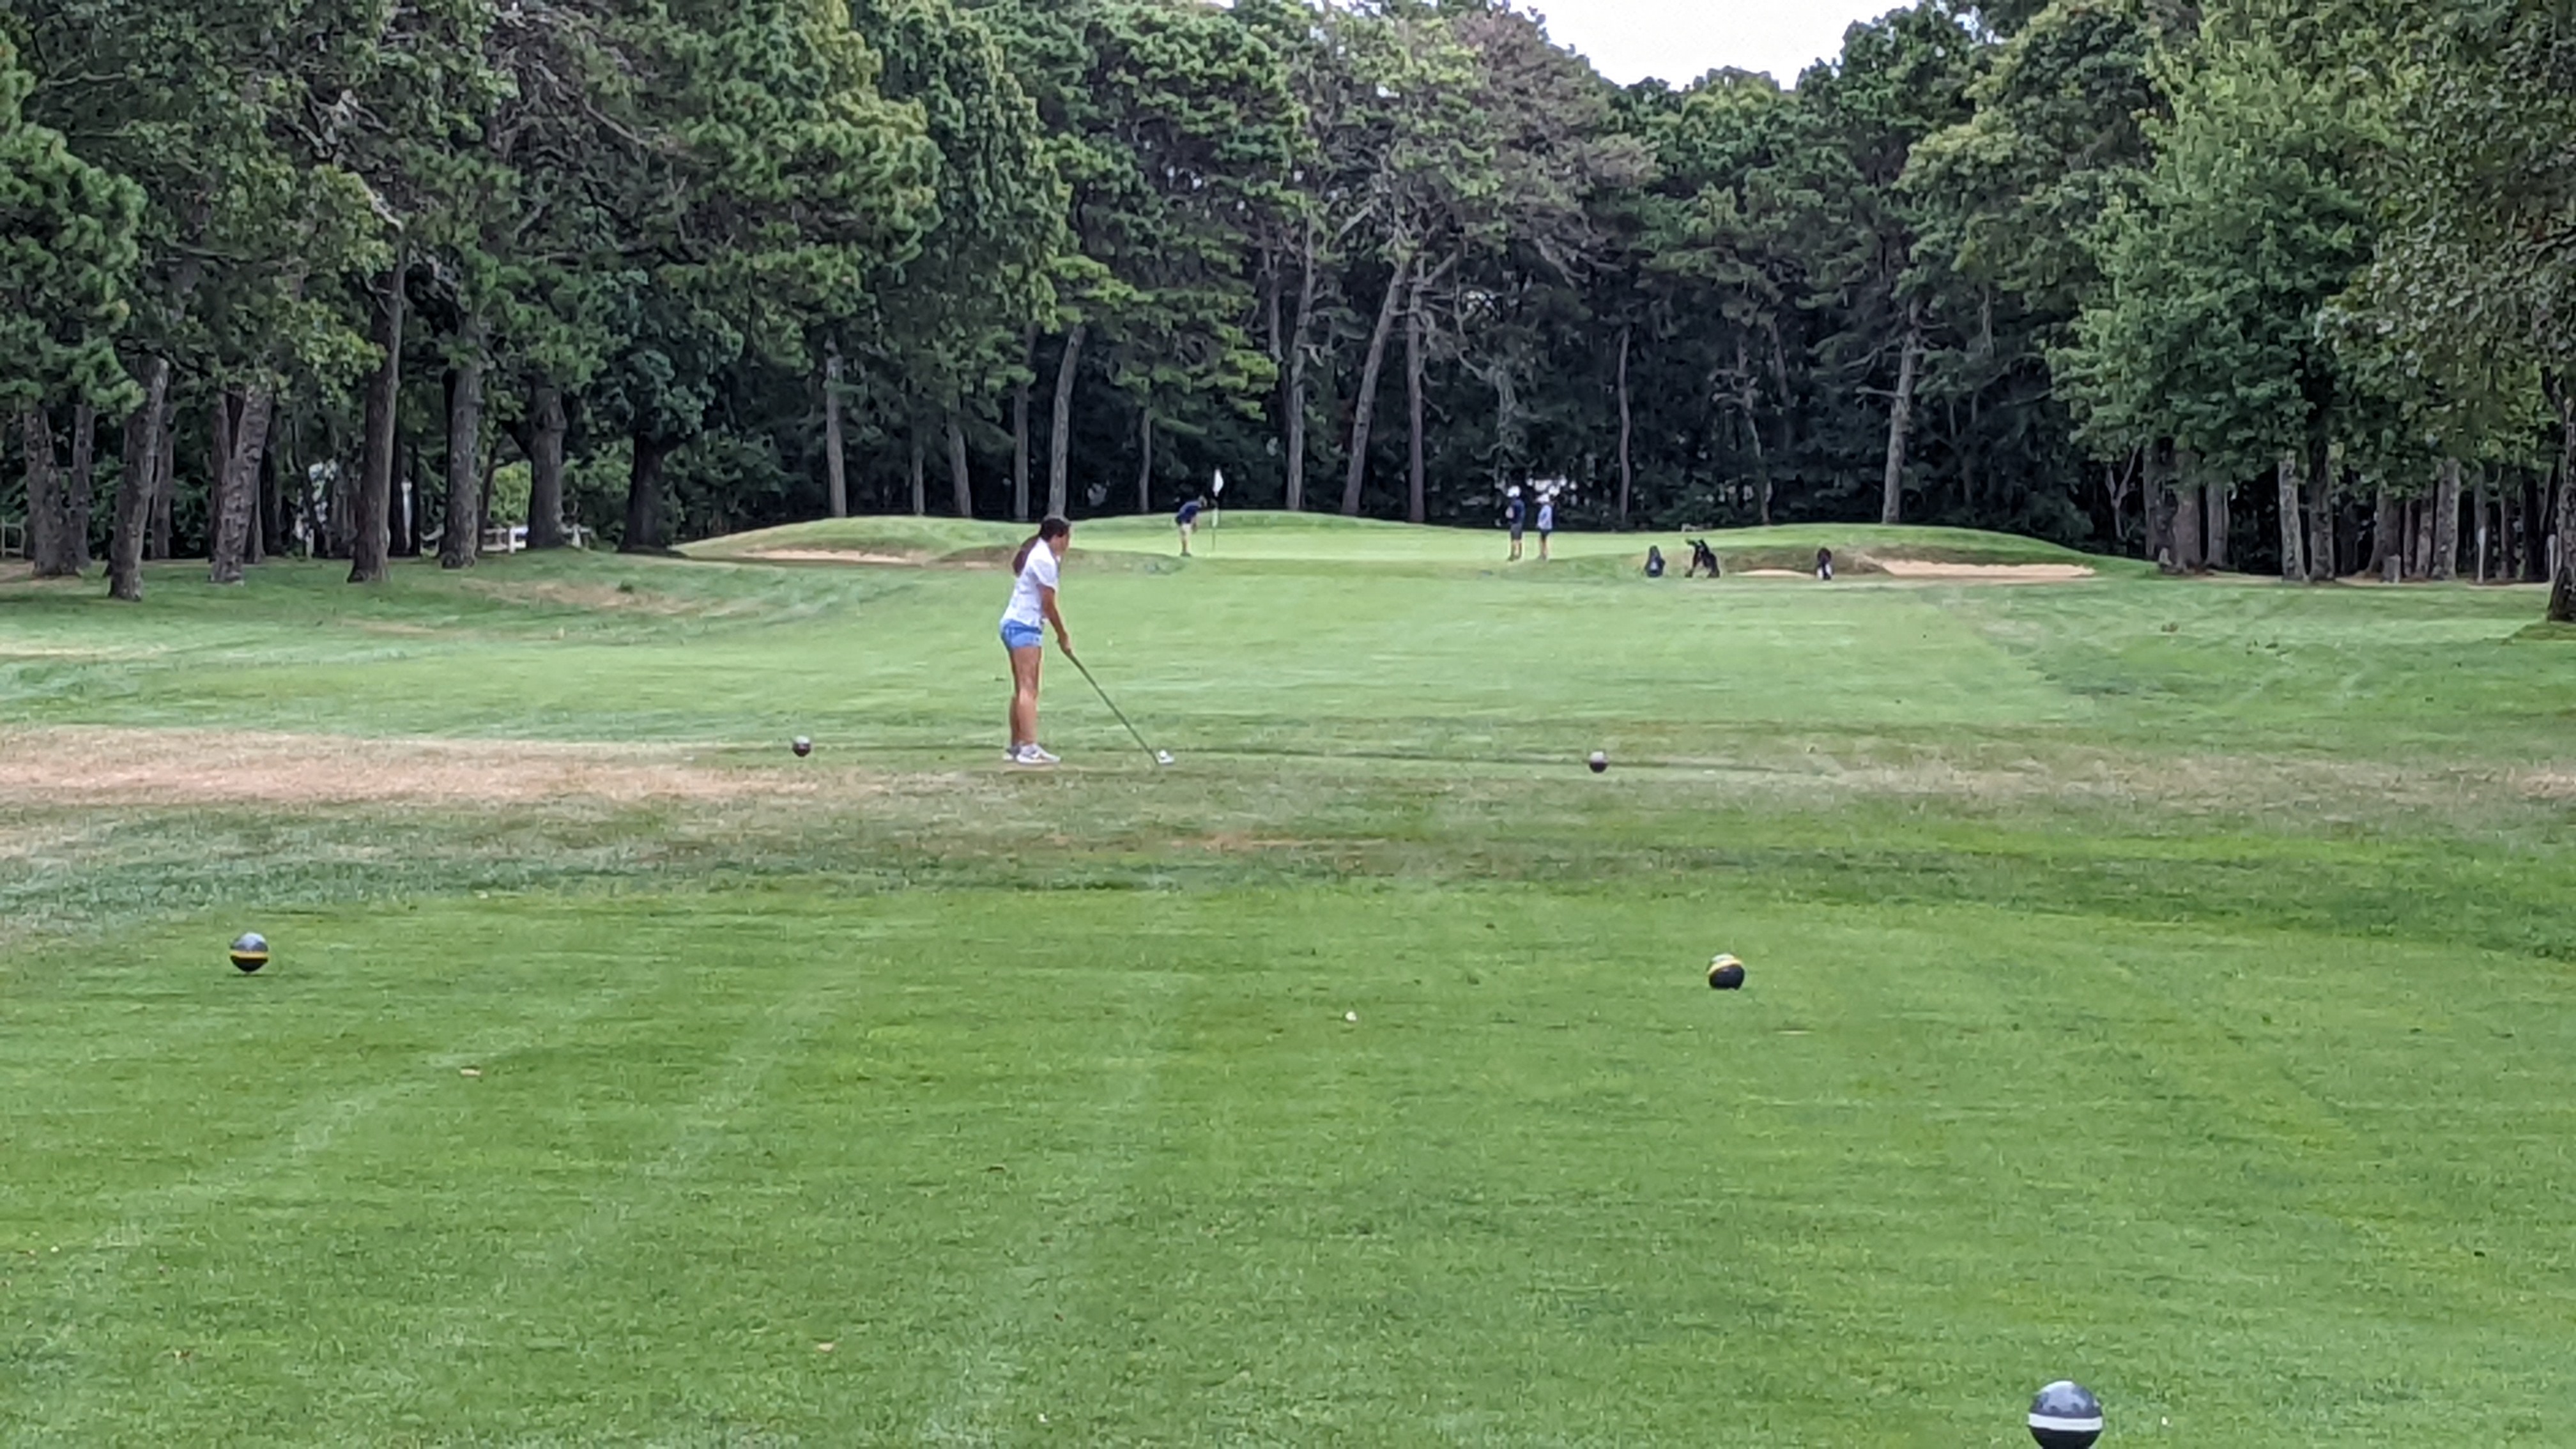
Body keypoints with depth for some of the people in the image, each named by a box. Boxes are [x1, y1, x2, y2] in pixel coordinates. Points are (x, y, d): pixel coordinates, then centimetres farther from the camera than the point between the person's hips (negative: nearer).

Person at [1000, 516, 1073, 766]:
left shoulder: (1035, 554, 17)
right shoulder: (1044, 560, -14)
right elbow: (1049, 605, -12)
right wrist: (1063, 637, -4)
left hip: (1013, 623, 10)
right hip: (1025, 626, -10)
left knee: (1023, 689, 14)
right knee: (1028, 688, -15)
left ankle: (1016, 746, 18)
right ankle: (1029, 747, -22)